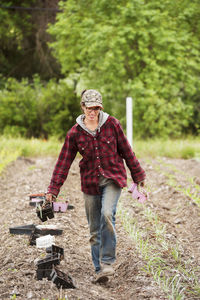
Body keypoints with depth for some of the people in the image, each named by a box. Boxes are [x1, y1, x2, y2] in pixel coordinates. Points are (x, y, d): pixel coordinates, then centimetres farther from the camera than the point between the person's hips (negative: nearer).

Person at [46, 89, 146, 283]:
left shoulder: (111, 124, -4)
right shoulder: (75, 133, -2)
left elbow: (126, 151, 5)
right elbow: (64, 162, 1)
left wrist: (137, 175, 12)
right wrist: (53, 190, -2)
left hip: (112, 178, -2)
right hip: (90, 182, 2)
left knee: (107, 214, -25)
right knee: (94, 228, 4)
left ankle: (107, 263, -19)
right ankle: (99, 269, 15)